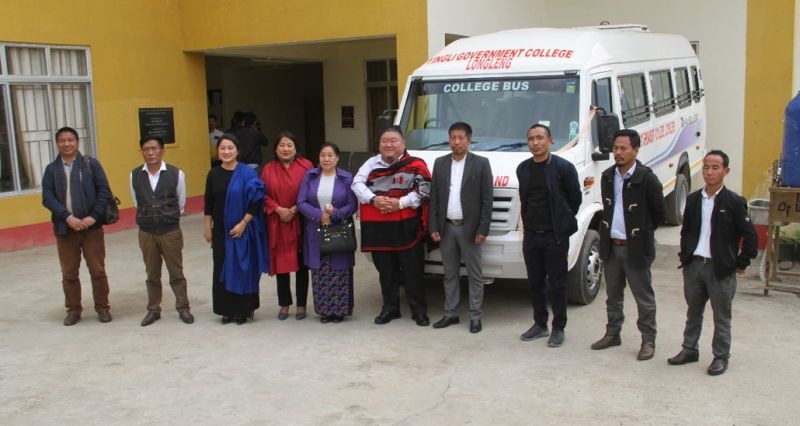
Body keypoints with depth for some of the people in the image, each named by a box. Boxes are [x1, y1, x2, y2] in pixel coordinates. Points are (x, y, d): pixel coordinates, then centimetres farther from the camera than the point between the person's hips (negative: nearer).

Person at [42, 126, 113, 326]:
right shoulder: (51, 169, 4)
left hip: (91, 227, -1)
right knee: (69, 273, 9)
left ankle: (102, 307, 17)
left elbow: (104, 192, -3)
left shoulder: (91, 164, 1)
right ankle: (73, 310, 22)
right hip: (65, 228, 2)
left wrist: (93, 216, -12)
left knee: (97, 270, 3)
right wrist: (68, 217, -14)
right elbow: (47, 197, -3)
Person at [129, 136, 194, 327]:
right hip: (146, 232, 2)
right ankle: (153, 310, 25)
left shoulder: (176, 174, -9)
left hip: (171, 231, -2)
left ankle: (183, 308, 20)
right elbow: (137, 203, 12)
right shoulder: (135, 175, -2)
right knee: (152, 274, 13)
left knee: (176, 272, 8)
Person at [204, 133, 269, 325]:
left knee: (242, 268, 3)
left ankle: (244, 309, 16)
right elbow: (209, 203, 9)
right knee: (223, 270, 9)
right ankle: (227, 309, 21)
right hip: (221, 231, 4)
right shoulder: (213, 174, 3)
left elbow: (256, 201, -10)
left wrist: (243, 224, -14)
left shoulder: (247, 173, -9)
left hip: (243, 230, -4)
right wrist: (208, 228, 7)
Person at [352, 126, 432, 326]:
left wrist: (401, 203, -19)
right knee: (386, 270, 13)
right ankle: (390, 308, 26)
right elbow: (357, 184, 2)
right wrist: (373, 199, -14)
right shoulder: (371, 163, 10)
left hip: (406, 226, -4)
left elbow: (423, 190, -10)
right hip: (377, 227, 4)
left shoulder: (415, 165, -2)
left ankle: (419, 310, 13)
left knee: (413, 270, 1)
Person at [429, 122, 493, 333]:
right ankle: (450, 313, 22)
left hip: (469, 228, -3)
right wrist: (433, 227, 1)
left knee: (475, 275, 4)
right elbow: (434, 198, 7)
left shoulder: (481, 163, -4)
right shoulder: (440, 163, 7)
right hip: (446, 228, 4)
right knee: (450, 274, 13)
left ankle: (475, 316, 13)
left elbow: (487, 199, -6)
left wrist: (483, 229, -11)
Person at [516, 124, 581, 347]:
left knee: (557, 284, 3)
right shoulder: (522, 168, 7)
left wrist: (563, 222, 6)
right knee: (535, 283, 12)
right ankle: (539, 324, 25)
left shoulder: (564, 167, -9)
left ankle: (558, 328, 14)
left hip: (555, 236, -5)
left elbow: (575, 198, -1)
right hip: (531, 235, 5)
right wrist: (528, 221, 13)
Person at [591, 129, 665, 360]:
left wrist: (642, 233, 5)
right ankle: (612, 334, 30)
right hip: (611, 246, 6)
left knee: (644, 298, 5)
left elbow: (658, 213, -4)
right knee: (613, 295, 17)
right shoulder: (607, 176, 6)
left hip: (636, 248, -6)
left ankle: (648, 340, 16)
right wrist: (611, 230, 13)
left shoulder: (647, 179, -14)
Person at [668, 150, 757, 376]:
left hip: (721, 269, -4)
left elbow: (750, 236, -7)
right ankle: (689, 349, 29)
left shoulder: (734, 202, -8)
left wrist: (741, 264, -6)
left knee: (722, 317, 7)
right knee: (693, 313, 17)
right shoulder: (693, 199, 6)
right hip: (693, 265, 5)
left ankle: (721, 357, 18)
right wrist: (684, 255, 11)